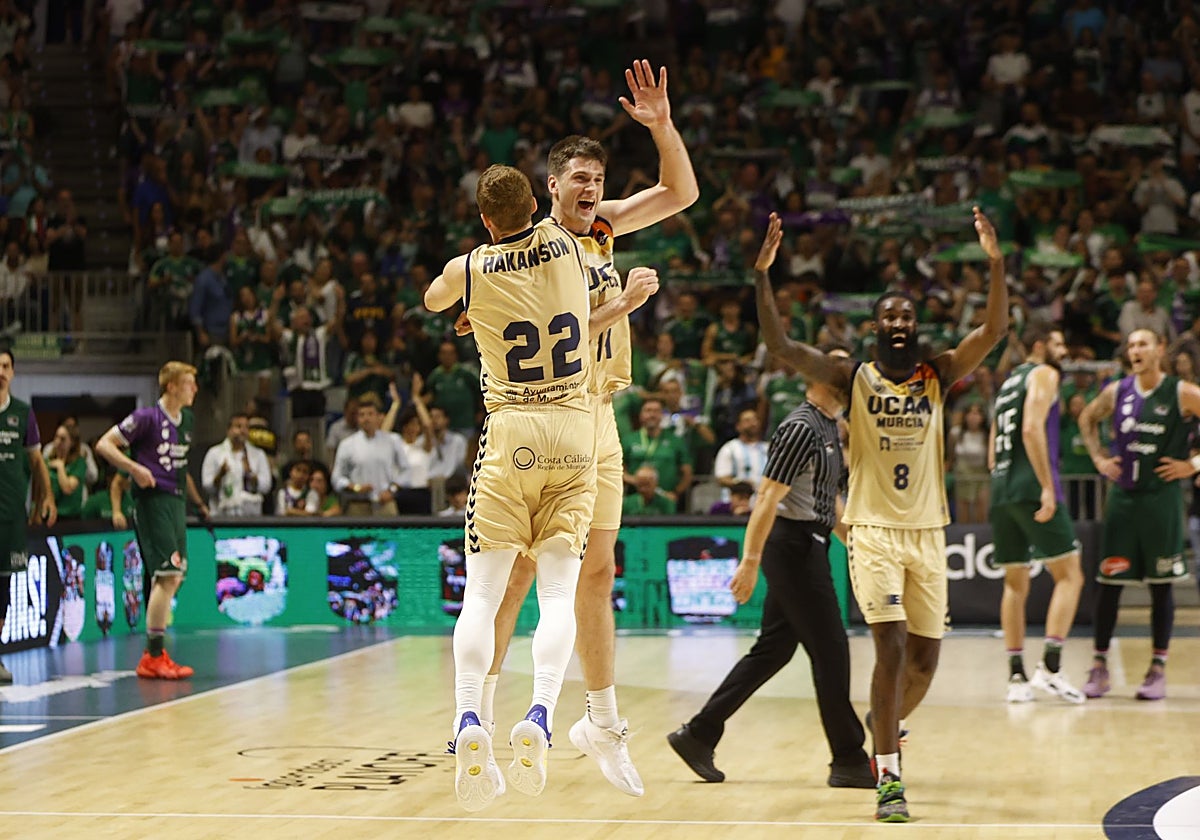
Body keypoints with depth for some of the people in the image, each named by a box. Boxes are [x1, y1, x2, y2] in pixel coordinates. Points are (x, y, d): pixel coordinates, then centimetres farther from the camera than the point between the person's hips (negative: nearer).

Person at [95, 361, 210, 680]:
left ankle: (155, 654, 17)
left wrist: (198, 501, 31)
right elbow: (103, 445, -10)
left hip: (175, 501, 9)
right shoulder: (146, 417, -9)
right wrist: (135, 468, -22)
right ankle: (153, 657, -11)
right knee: (167, 575, -15)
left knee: (172, 578, 10)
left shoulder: (186, 418, 15)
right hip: (153, 501, -9)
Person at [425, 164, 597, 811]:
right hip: (574, 433, 1)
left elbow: (433, 301, 26)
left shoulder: (467, 269, 0)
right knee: (558, 591, -2)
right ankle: (539, 715, -23)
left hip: (509, 433, -1)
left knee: (481, 592, 0)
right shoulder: (565, 243, 2)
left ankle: (469, 719, -20)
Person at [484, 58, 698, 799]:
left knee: (598, 574, 11)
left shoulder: (601, 226, 9)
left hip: (597, 419, 7)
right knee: (517, 573, -6)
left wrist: (661, 124, -2)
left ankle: (603, 724, 18)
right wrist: (622, 304, -23)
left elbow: (681, 192, 11)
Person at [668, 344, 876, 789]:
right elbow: (769, 496, -20)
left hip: (807, 548, 10)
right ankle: (849, 761, 3)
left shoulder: (829, 428, 15)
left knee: (773, 650, 11)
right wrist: (750, 560, -24)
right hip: (794, 547, -10)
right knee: (830, 651, -4)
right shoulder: (800, 428, -16)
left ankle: (699, 733, 14)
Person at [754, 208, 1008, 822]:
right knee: (891, 649, -16)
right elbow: (780, 346, -13)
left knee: (925, 656, 9)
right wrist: (762, 274, -23)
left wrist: (996, 263, -24)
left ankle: (886, 725, 41)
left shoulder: (938, 375, 4)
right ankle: (889, 782, -12)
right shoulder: (852, 378, -1)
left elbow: (994, 331, -10)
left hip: (927, 532, 3)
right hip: (873, 530, -3)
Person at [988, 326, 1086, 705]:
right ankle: (1050, 667, -17)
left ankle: (1016, 676, 8)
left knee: (1015, 584, 11)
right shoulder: (1043, 374, -2)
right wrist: (1047, 487, -20)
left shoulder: (1009, 382, 23)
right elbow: (1032, 428, -17)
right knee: (1069, 575, -6)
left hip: (1002, 488, 8)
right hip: (1032, 486, -8)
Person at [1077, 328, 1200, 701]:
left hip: (1162, 496, -3)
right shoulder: (1117, 392, 5)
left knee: (1161, 585, 1)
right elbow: (1087, 418, 24)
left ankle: (1158, 669, 7)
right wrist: (1098, 456, 13)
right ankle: (1099, 666, 9)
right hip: (1122, 493, 3)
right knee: (1109, 582, 1)